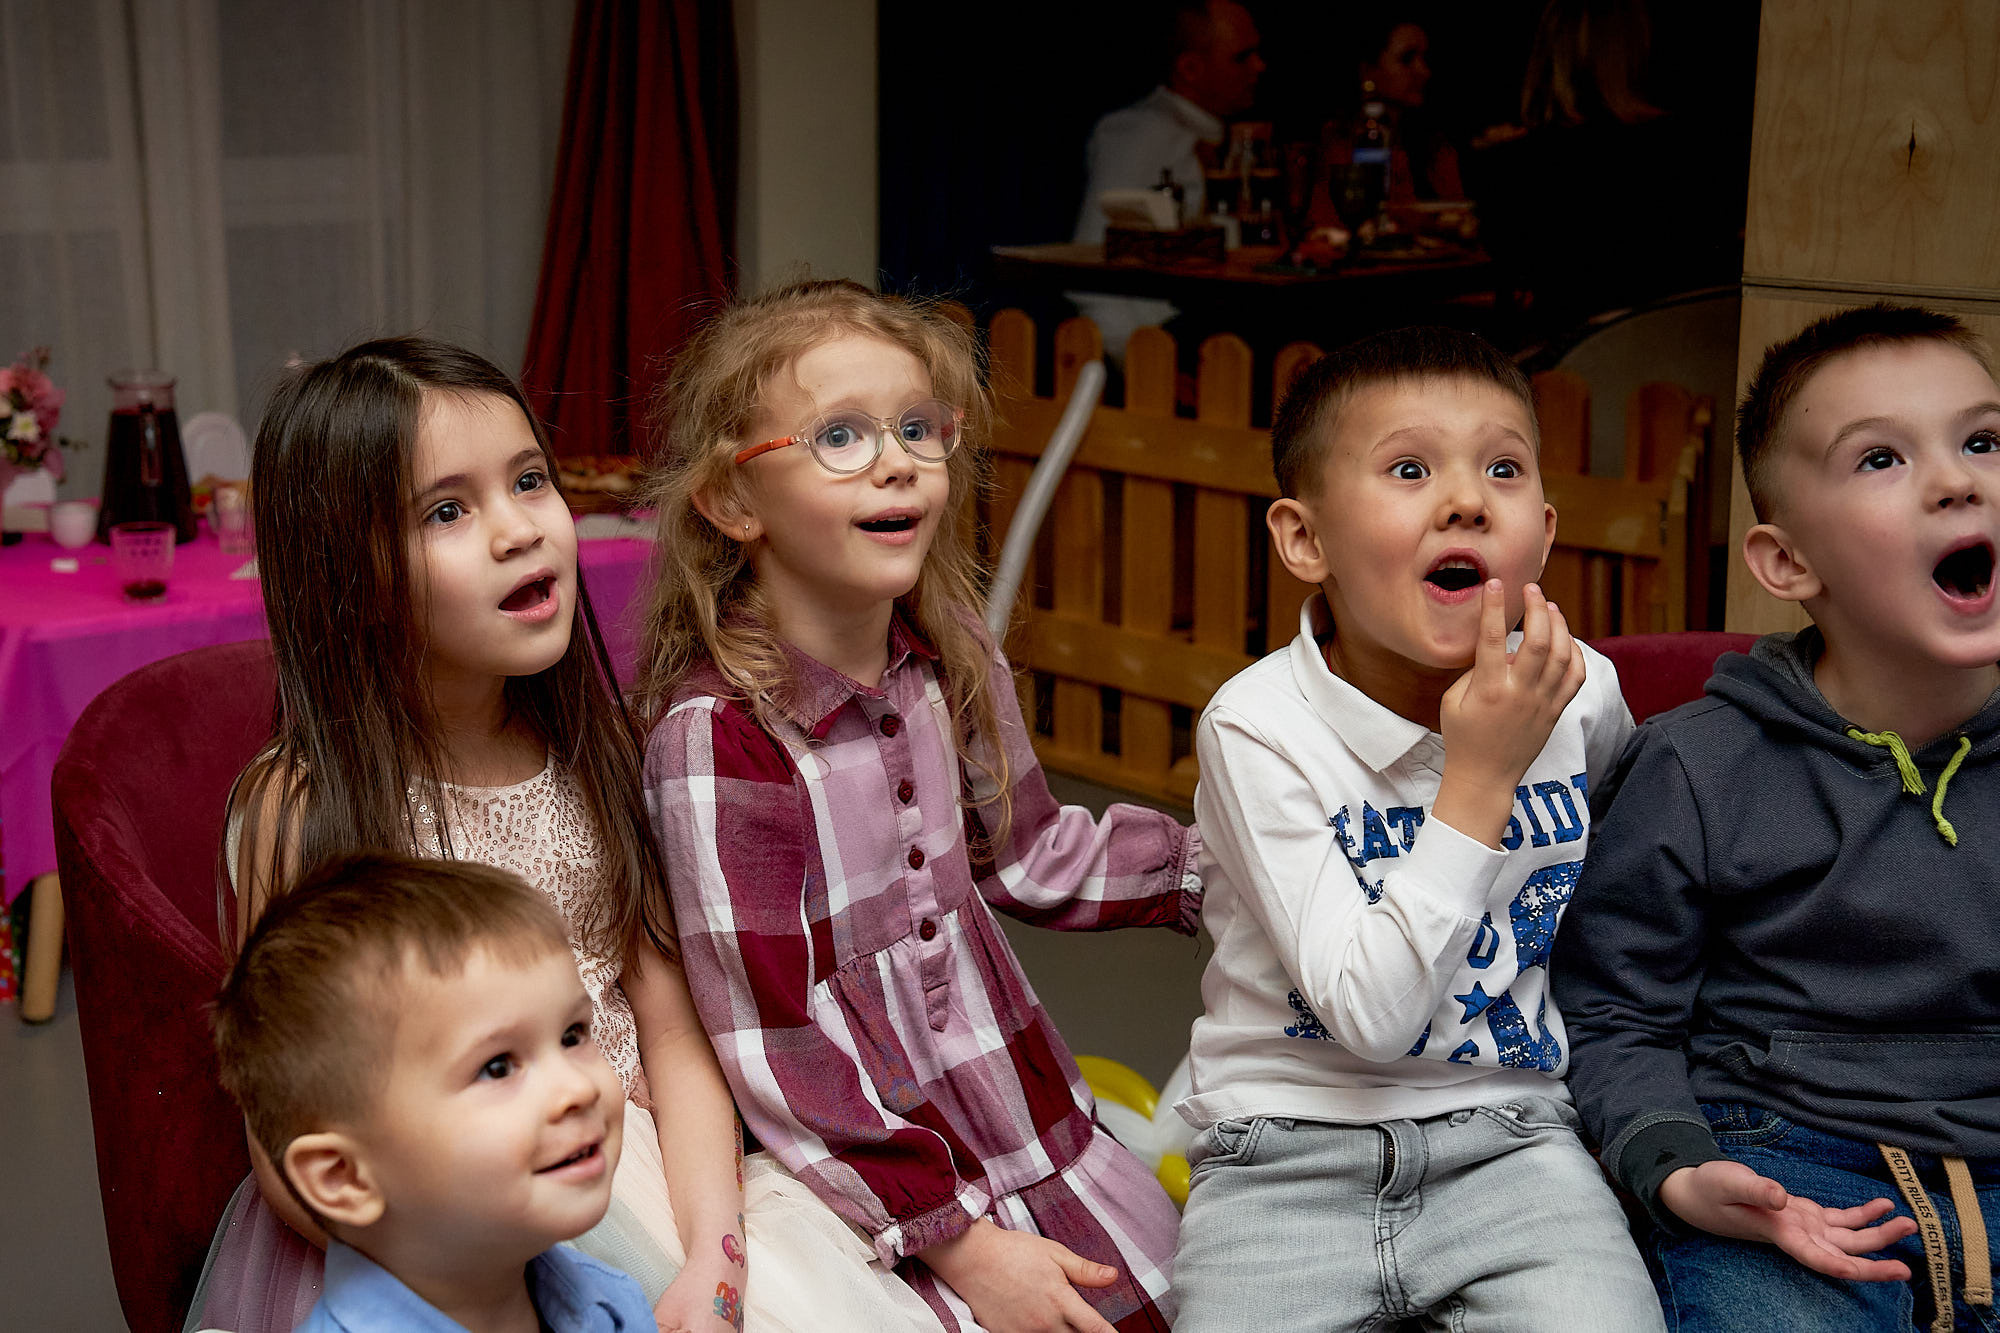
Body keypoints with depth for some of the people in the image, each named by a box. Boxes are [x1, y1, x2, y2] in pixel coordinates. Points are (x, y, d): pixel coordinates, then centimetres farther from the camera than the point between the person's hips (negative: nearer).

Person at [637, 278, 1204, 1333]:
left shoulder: (953, 666, -2)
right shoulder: (717, 736, -22)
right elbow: (772, 1053, -21)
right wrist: (960, 1241, -19)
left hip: (1042, 1127, 6)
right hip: (873, 1187, -6)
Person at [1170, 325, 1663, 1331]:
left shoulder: (1578, 691, -2)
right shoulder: (1257, 728, -15)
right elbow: (1367, 1015, -21)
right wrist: (1480, 776, -23)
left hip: (1511, 1140, 2)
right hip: (1288, 1157, -2)